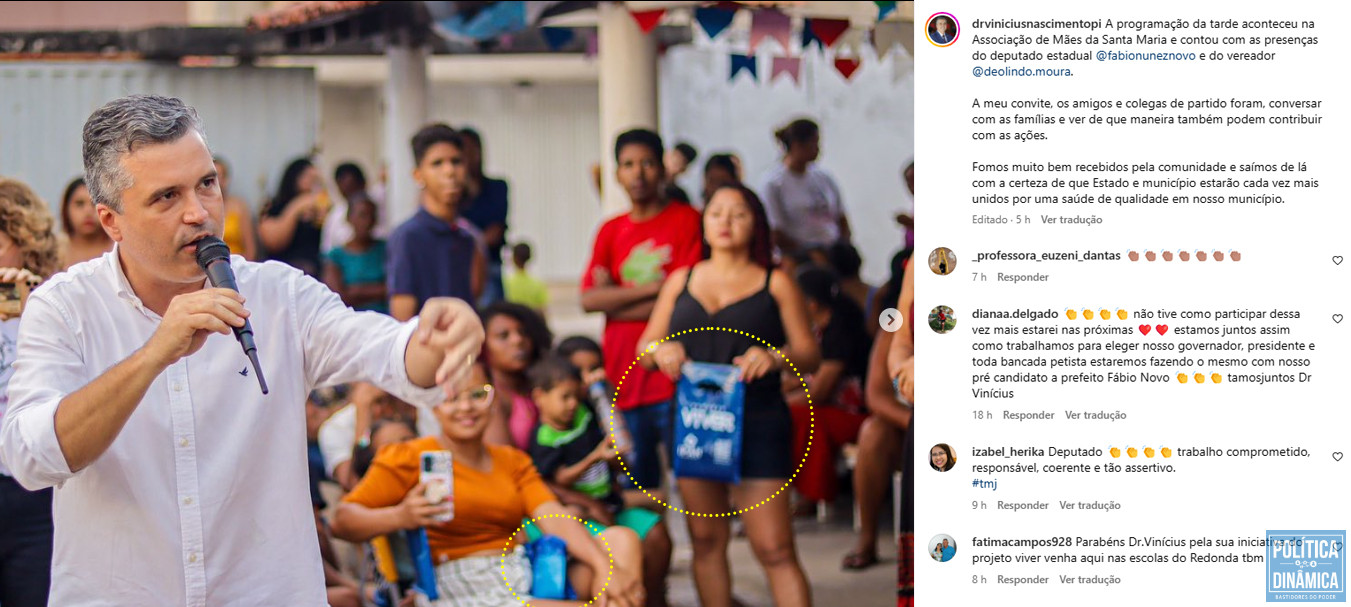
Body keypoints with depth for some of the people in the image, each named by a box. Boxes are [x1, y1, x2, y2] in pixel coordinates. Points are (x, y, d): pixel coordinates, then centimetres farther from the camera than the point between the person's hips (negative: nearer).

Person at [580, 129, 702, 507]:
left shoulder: (685, 221, 1)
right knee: (635, 493, 6)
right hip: (623, 375, 5)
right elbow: (589, 298, 3)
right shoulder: (611, 232, 14)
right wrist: (653, 288, -6)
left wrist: (614, 299, -3)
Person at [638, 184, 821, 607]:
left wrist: (775, 357, -19)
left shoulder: (775, 284, 7)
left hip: (758, 423, -4)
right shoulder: (681, 281, 15)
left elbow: (810, 356, 3)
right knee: (706, 541, 7)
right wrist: (660, 351, -9)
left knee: (774, 549, -11)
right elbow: (645, 351, 15)